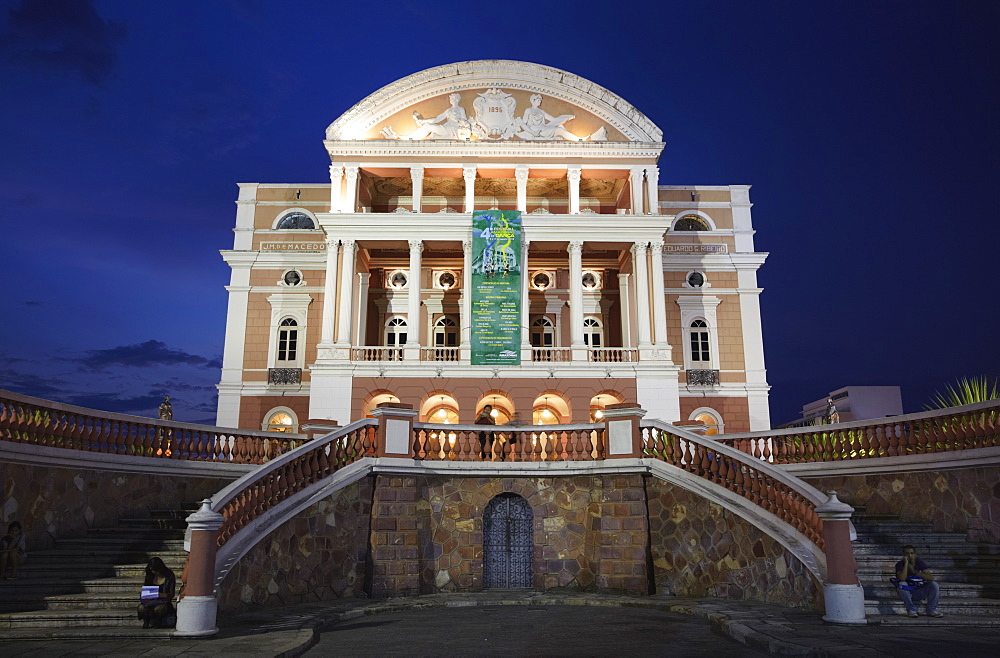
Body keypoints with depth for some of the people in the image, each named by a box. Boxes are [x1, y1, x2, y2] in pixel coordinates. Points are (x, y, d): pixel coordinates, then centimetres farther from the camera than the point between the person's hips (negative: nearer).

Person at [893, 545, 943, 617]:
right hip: (907, 593, -3)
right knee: (901, 585, -34)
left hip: (920, 592, 3)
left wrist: (915, 572, -18)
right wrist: (906, 563, -25)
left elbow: (931, 577, -12)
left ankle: (931, 610, -11)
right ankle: (911, 610, -19)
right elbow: (902, 578, -30)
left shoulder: (920, 562, -1)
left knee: (934, 584, -20)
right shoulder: (900, 564, -10)